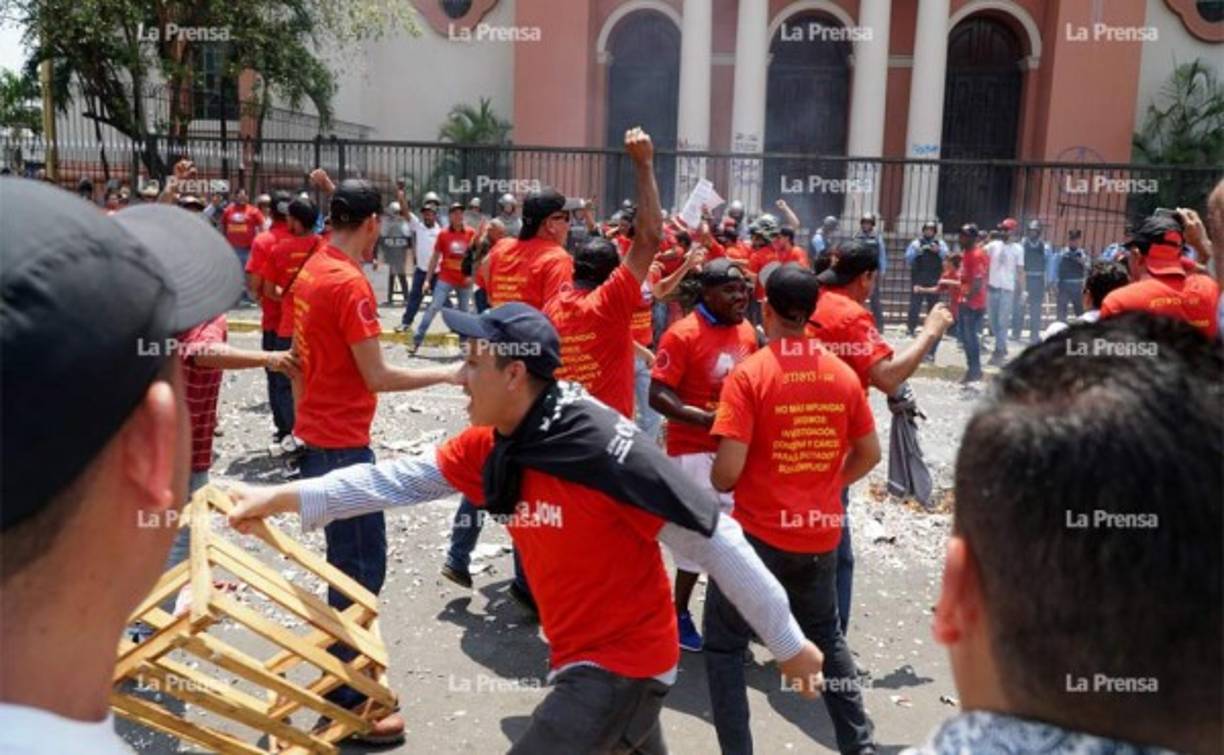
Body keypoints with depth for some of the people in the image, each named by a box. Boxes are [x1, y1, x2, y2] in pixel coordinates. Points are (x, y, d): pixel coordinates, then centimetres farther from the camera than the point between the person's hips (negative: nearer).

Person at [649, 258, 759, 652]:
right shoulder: (683, 334, -16)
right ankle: (679, 615, 19)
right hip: (695, 450, -7)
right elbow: (658, 394, -19)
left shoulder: (747, 332, 6)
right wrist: (705, 417, -29)